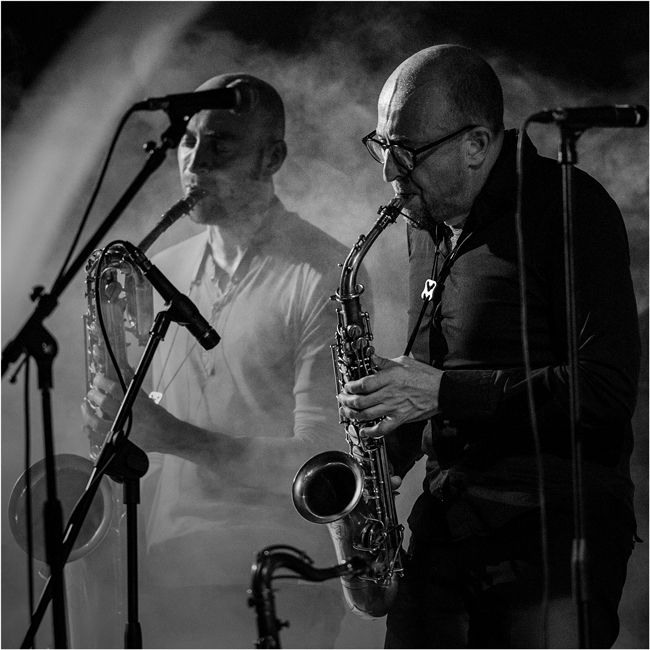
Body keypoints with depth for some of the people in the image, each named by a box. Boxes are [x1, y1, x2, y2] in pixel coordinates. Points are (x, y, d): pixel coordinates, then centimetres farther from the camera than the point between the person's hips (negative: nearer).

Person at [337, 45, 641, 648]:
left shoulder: (569, 209, -9)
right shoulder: (429, 224, 15)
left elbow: (609, 388, -17)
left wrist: (442, 392, -18)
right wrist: (390, 456, 7)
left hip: (555, 524, -7)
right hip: (447, 519, 7)